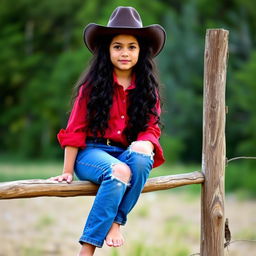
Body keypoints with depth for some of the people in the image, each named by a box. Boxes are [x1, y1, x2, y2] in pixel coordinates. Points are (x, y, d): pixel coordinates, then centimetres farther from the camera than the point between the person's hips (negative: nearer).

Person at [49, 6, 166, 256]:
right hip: (92, 152, -3)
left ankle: (115, 221, -23)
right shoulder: (93, 85, -1)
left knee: (141, 159, -34)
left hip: (128, 153, 3)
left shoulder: (147, 88, 8)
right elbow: (75, 129, -1)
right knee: (119, 172, -36)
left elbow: (152, 127, 4)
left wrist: (145, 144, -21)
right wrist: (68, 171, -5)